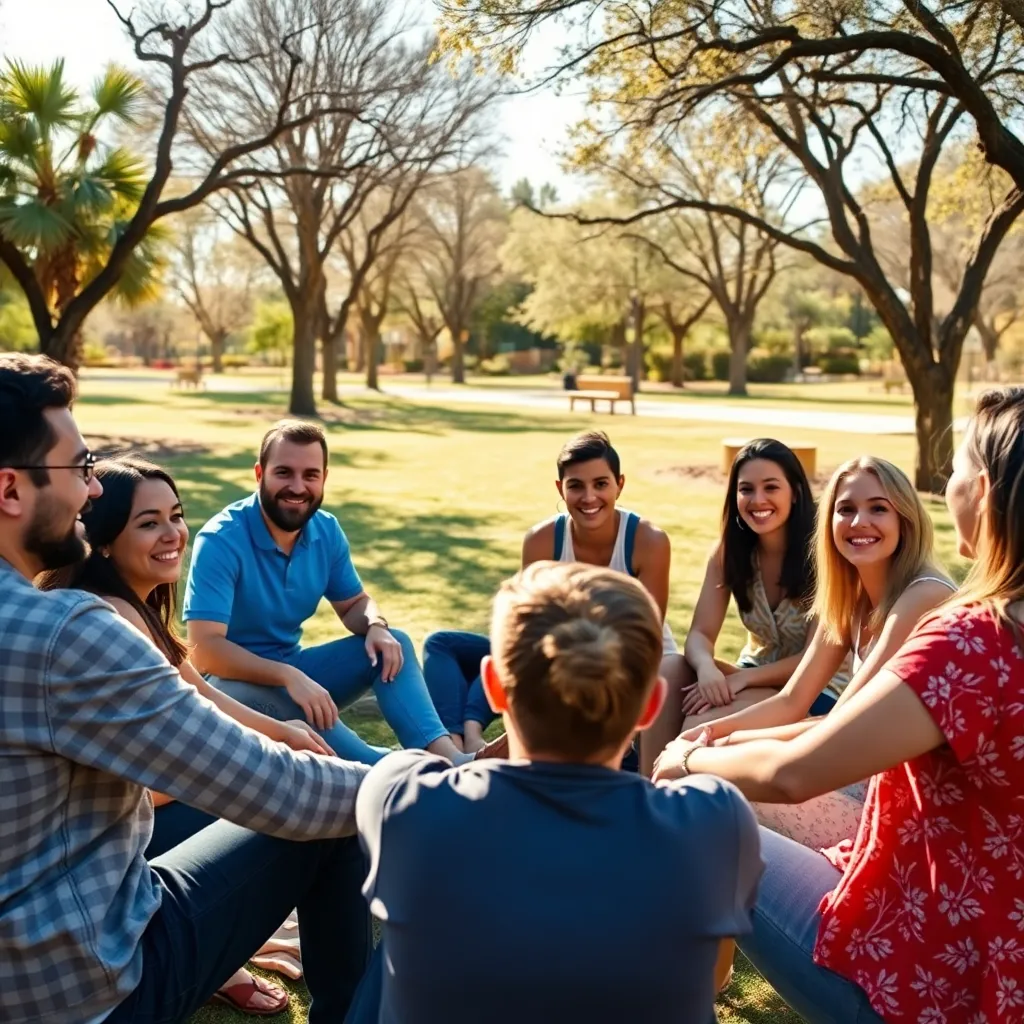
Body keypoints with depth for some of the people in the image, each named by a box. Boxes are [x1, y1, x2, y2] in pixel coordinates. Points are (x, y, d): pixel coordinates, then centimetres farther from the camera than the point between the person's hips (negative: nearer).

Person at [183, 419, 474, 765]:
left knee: (393, 643, -10)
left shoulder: (326, 531, -3)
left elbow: (354, 602, 10)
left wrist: (376, 627, -15)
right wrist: (289, 677, -40)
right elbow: (204, 649, -29)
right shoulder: (220, 540, -23)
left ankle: (444, 753, -27)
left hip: (293, 668, 6)